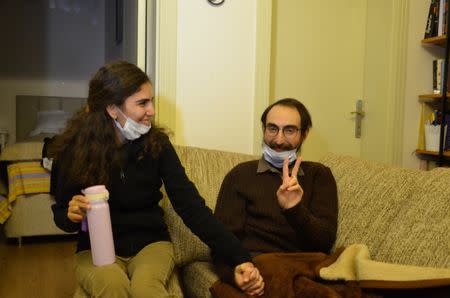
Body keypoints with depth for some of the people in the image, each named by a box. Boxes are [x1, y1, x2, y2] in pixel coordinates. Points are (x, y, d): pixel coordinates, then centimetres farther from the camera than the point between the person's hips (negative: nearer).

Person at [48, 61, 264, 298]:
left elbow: (191, 205, -14)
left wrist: (239, 258, -23)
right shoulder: (73, 149, -8)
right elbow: (60, 212, 5)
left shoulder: (156, 143, -8)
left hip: (151, 243, 0)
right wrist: (71, 215, -21)